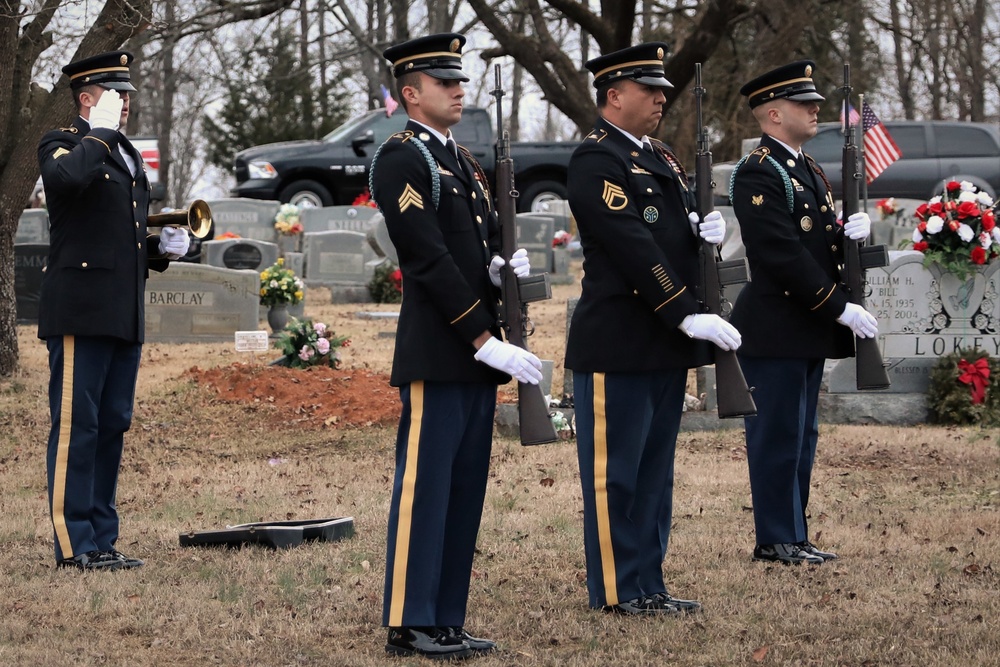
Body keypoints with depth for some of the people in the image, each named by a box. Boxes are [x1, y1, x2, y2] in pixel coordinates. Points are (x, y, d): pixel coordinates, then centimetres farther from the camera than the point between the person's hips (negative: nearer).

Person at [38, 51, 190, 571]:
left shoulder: (127, 155, 22)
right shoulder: (62, 144, -3)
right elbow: (67, 177, -29)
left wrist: (162, 248, 12)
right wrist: (100, 132, -17)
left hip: (124, 315, 8)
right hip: (81, 312, -8)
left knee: (112, 426, 9)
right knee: (75, 426, -6)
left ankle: (102, 540, 15)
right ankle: (74, 544, -3)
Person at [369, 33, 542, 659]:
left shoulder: (465, 161, 19)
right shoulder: (401, 159, -9)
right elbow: (429, 259, -16)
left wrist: (506, 265, -5)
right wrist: (485, 341, -18)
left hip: (479, 350, 9)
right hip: (437, 351, -9)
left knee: (465, 490, 9)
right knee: (425, 486, -6)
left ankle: (447, 620, 14)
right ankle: (409, 624, -2)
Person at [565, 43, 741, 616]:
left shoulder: (662, 160, 17)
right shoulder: (596, 161, -12)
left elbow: (679, 233, 20)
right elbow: (633, 246, -19)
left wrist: (708, 228, -5)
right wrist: (689, 314, -22)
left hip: (666, 343, 9)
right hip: (619, 346, -9)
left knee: (655, 470, 12)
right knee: (614, 471, -1)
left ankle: (648, 585, 18)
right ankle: (615, 591, 4)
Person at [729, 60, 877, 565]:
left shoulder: (807, 170, 17)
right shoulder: (757, 174, -14)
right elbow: (783, 254, -20)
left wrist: (851, 230, -3)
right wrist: (840, 308, -19)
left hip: (810, 329, 9)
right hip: (775, 329, -9)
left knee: (801, 437, 12)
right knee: (777, 437, -4)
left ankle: (792, 536, 17)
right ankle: (777, 540, 3)